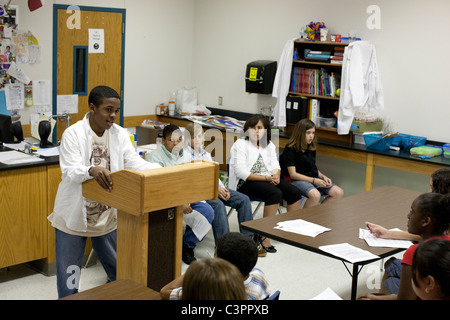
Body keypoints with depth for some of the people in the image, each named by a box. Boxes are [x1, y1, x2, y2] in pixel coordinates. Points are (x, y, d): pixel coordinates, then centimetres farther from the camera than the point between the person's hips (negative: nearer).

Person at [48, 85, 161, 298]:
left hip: (107, 215, 4)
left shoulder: (120, 134, 0)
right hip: (74, 215, -4)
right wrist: (92, 171, -46)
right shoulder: (73, 134, -13)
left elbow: (135, 163, -7)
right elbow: (70, 172, -23)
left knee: (119, 270, 17)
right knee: (69, 273, 8)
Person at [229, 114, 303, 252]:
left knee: (295, 193, -12)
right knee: (275, 193, -32)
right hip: (245, 183, -7)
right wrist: (266, 178, -19)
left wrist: (275, 175, -12)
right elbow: (241, 172, -14)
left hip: (268, 179, 7)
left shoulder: (269, 145, 18)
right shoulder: (240, 144, -3)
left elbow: (275, 165, 14)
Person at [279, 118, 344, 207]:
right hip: (296, 180, -8)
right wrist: (314, 180, -21)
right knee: (315, 195, -37)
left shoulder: (311, 148, 13)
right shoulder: (290, 149, -10)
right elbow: (293, 174, -15)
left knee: (339, 193, -10)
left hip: (313, 178, 8)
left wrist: (323, 177, -1)